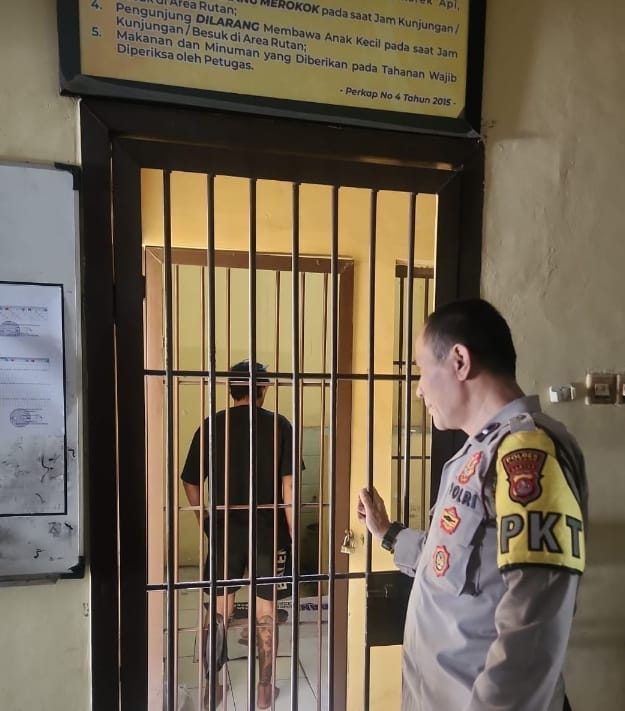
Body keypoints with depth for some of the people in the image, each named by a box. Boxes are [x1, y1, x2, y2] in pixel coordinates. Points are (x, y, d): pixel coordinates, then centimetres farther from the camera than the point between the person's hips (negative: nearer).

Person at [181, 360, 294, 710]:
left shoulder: (212, 426, -2)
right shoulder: (279, 425, -8)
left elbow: (191, 483, 2)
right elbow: (288, 485, -10)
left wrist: (206, 521, 16)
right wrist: (293, 534, -2)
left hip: (225, 530, 2)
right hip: (269, 531, -1)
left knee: (220, 612, 17)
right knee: (266, 613, 13)